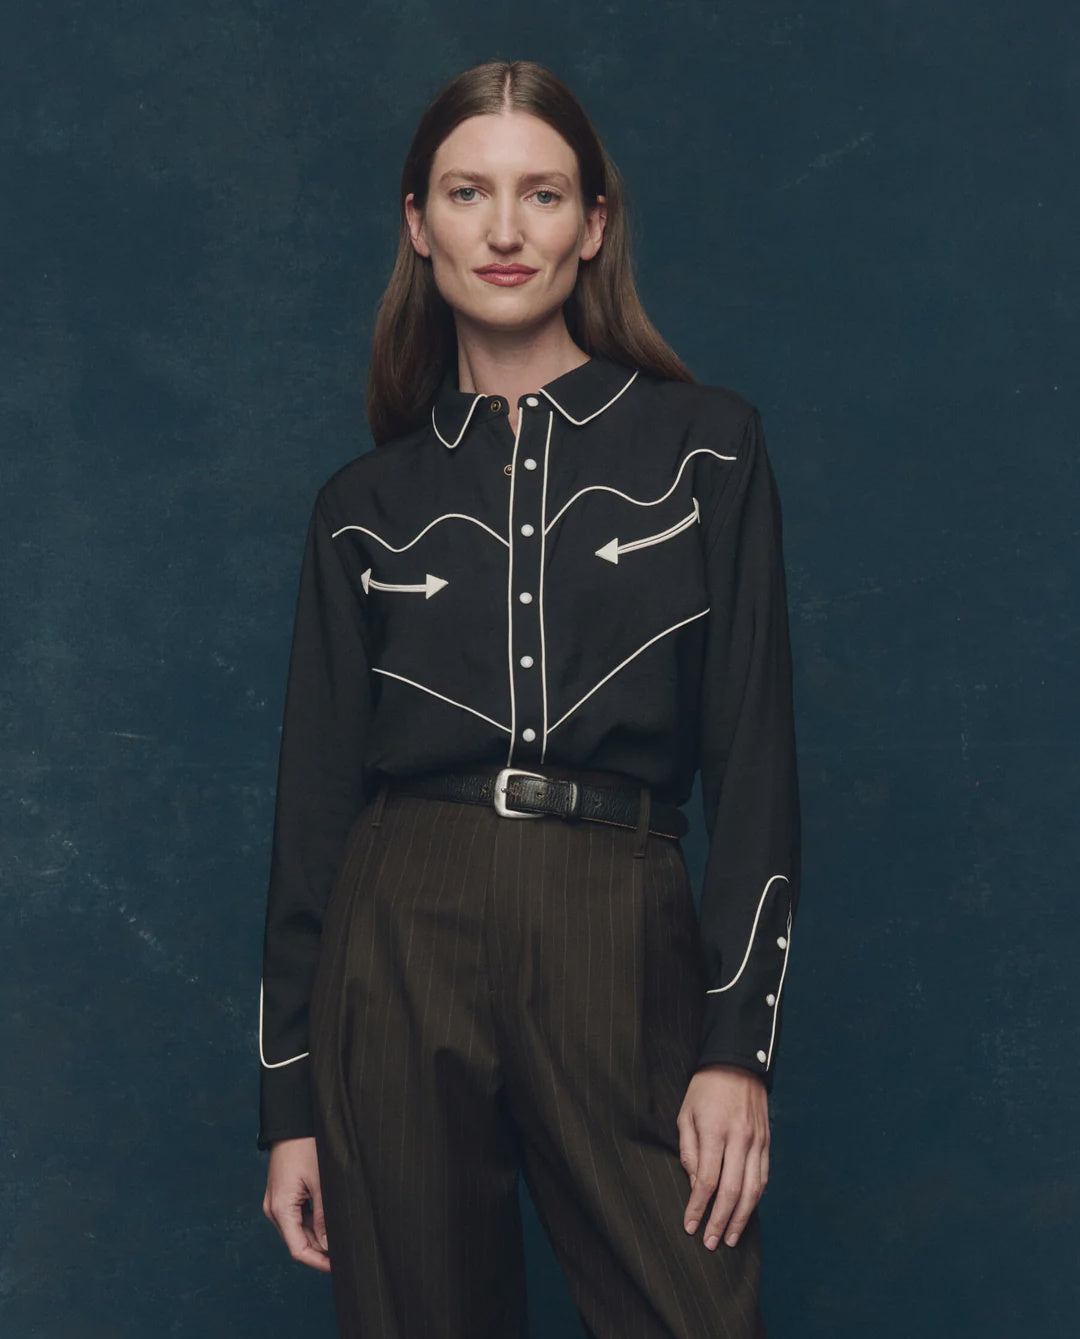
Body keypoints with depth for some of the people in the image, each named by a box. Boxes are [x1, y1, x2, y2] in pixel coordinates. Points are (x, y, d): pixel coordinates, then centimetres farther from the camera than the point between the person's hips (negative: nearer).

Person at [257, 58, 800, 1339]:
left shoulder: (704, 447, 4)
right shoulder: (366, 502, 9)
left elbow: (753, 756, 1)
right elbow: (315, 794, 9)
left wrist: (739, 1041, -7)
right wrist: (290, 1101, 7)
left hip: (619, 944, -1)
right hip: (401, 940, 2)